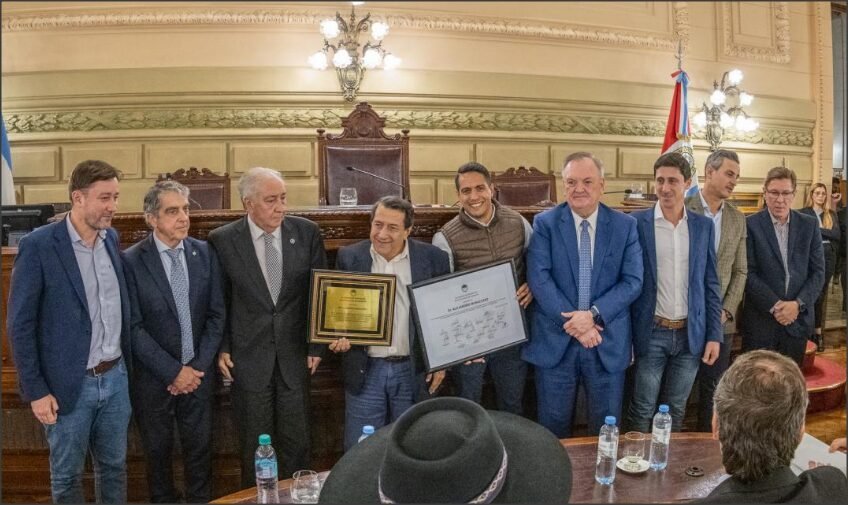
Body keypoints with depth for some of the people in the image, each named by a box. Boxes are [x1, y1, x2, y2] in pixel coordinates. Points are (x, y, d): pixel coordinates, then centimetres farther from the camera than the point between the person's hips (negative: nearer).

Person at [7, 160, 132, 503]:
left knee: (115, 467, 18)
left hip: (116, 377, 5)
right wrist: (35, 390, -11)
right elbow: (19, 325, -11)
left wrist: (126, 365, 10)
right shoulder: (38, 246, -15)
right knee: (67, 475, 14)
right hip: (69, 385, -5)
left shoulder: (111, 238, 3)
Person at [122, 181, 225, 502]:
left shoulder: (205, 253, -1)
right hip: (154, 377, -2)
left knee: (200, 448, 13)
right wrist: (173, 371, -14)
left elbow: (217, 315, 0)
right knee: (158, 452, 16)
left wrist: (198, 367, -7)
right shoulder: (131, 261, -11)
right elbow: (134, 327, -12)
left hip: (198, 372, 2)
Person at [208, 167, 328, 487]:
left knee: (297, 444, 10)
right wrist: (221, 349, -2)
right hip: (248, 358, -1)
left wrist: (317, 345, 2)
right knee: (254, 446, 12)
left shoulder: (307, 233, -3)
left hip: (295, 355, 1)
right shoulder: (222, 240, -6)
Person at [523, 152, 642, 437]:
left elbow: (633, 281, -4)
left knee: (607, 428, 15)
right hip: (555, 340, -1)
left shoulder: (625, 226, 2)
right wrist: (572, 322, -16)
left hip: (608, 341, 1)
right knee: (553, 428, 13)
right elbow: (539, 278, -10)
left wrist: (594, 314, -17)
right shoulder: (545, 223, -2)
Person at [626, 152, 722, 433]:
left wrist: (714, 335, 3)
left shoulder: (703, 226, 5)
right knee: (642, 412, 6)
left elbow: (710, 284, 7)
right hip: (652, 334, -3)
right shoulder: (636, 223, -5)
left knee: (676, 411, 14)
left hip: (691, 334, 3)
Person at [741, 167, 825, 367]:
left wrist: (798, 304, -9)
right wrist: (775, 305, -14)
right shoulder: (750, 225, -4)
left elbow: (818, 272, 4)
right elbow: (749, 273, -7)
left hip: (798, 318, 3)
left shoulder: (809, 225, 6)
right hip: (760, 320, -3)